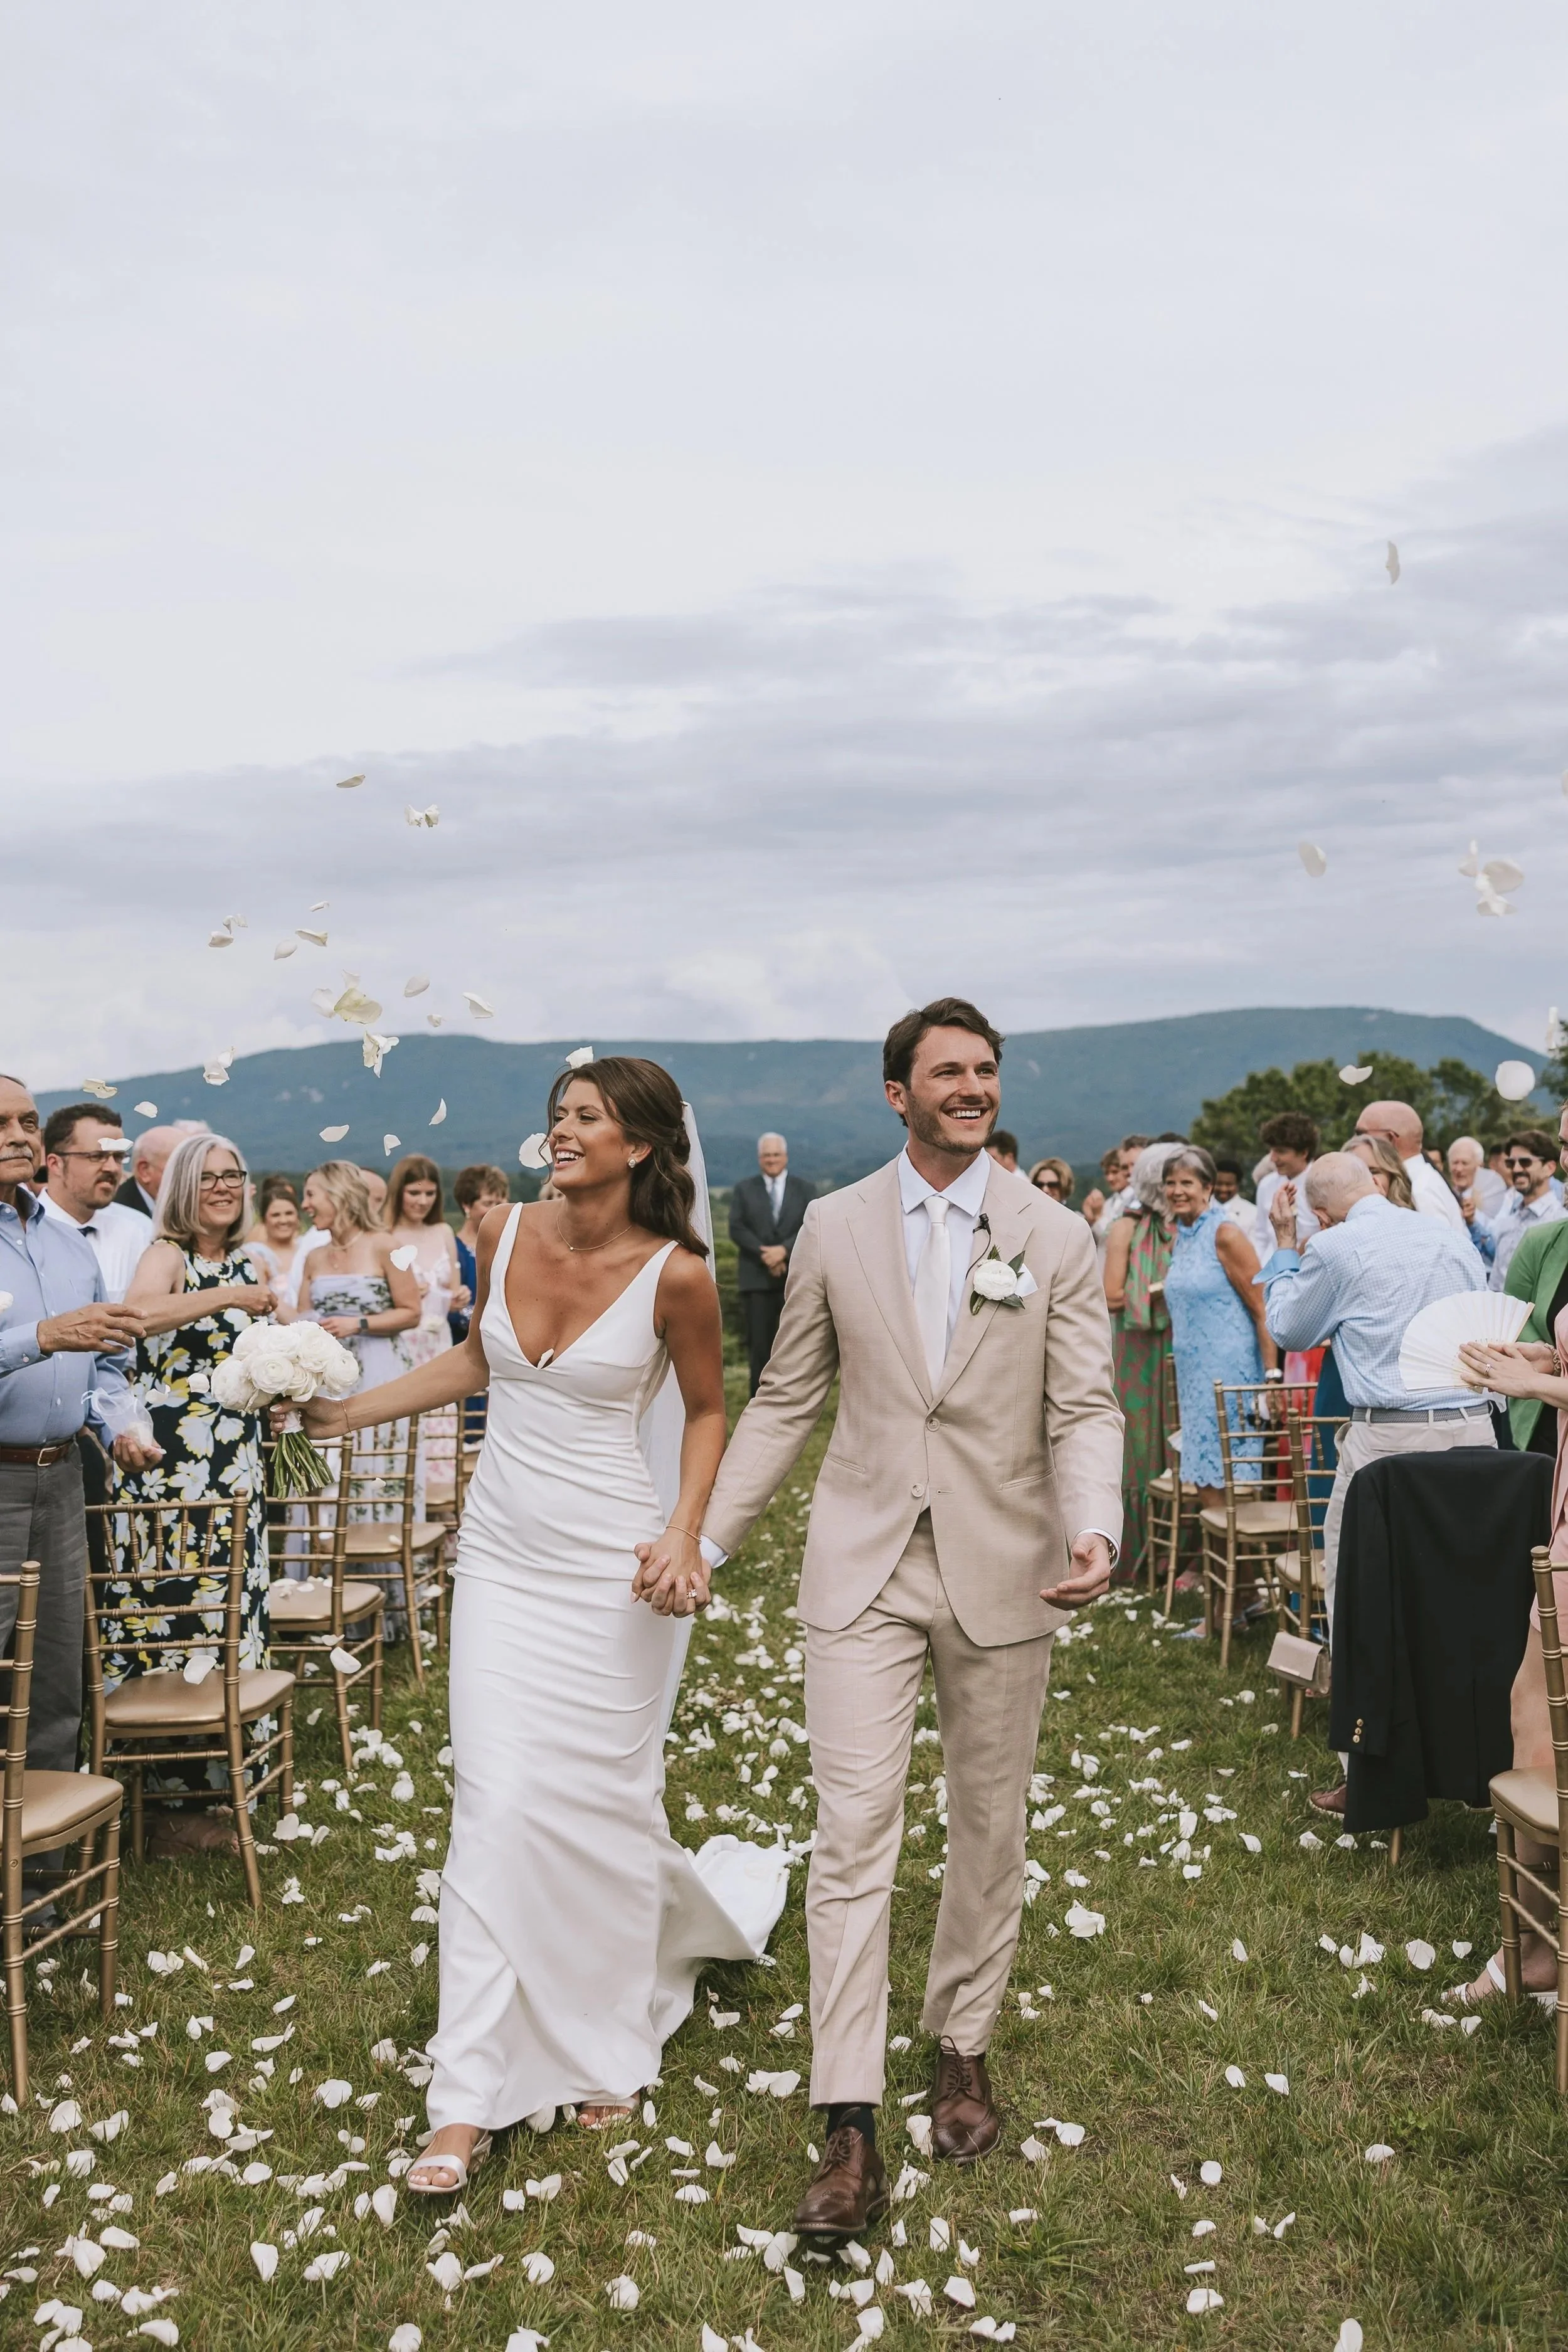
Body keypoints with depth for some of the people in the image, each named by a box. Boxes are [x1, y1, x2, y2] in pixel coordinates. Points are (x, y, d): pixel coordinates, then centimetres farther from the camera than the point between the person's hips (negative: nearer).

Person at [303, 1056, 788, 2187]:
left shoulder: (676, 1275, -14)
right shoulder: (507, 1232, -2)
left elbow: (707, 1411, 0)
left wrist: (685, 1536, -13)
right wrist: (352, 1410, 11)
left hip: (612, 1568, -3)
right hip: (503, 1553, 3)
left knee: (597, 1800, 7)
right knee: (496, 1805, -1)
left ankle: (605, 2047, 35)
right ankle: (470, 2102, 8)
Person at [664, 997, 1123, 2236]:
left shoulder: (1056, 1237, -1)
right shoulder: (835, 1226, 2)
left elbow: (1086, 1409, -4)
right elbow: (786, 1400, 7)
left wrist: (1094, 1529, -23)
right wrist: (703, 1536, 2)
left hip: (1000, 1571, 1)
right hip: (864, 1570, 0)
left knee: (991, 1830, 14)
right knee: (853, 1832, -5)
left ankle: (963, 2047, 36)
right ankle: (852, 2137, 1)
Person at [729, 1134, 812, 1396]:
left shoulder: (803, 1190, 12)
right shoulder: (744, 1189, 11)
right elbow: (737, 1228, 0)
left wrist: (784, 1250, -16)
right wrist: (764, 1255, -13)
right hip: (756, 1279, 0)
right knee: (759, 1343, -2)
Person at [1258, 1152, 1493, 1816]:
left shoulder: (1337, 1247, -4)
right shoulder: (1453, 1238, 11)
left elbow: (1290, 1331, 12)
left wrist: (1284, 1245, 20)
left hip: (1389, 1437, -5)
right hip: (1473, 1428, 5)